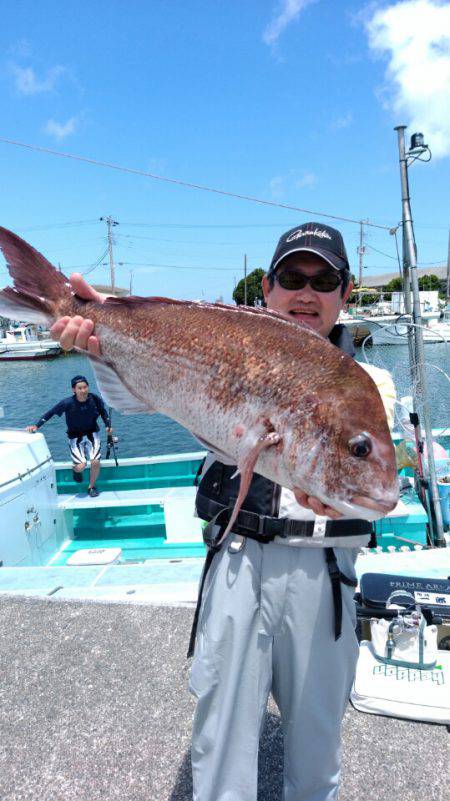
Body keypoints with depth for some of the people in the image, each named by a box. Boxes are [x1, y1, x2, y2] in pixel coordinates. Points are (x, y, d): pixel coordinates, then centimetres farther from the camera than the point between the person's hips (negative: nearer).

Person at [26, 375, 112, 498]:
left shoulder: (95, 399, -15)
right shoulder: (68, 403, -24)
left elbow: (103, 411, 6)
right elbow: (51, 413, -13)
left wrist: (108, 425, -2)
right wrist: (36, 425, -19)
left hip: (92, 433, 2)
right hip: (75, 436, -2)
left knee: (95, 462, -14)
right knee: (81, 466, -17)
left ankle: (91, 487, 15)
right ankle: (76, 470, 24)